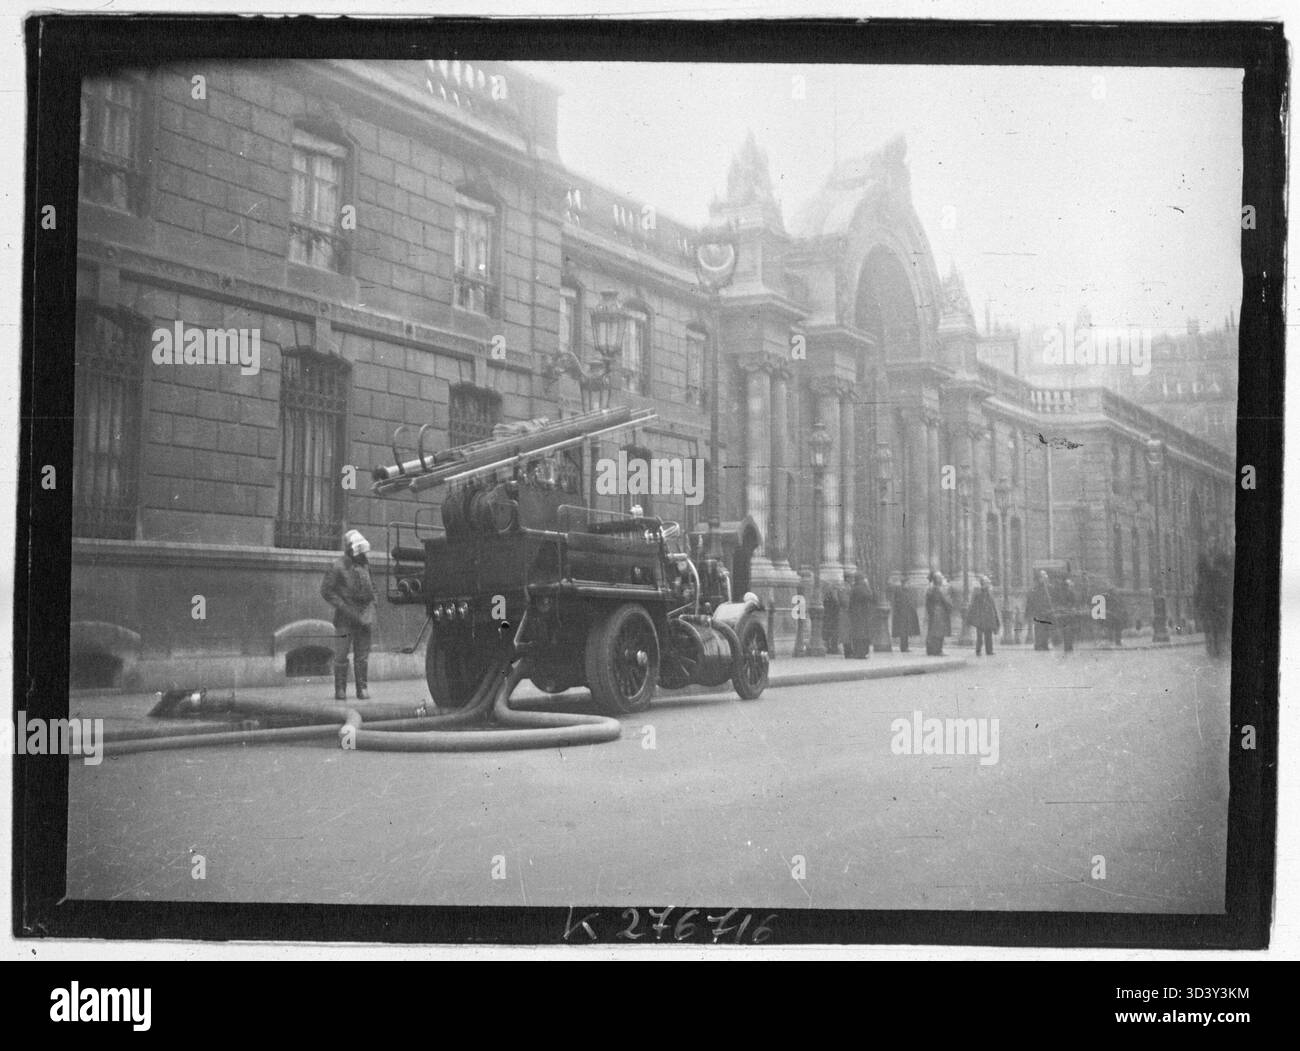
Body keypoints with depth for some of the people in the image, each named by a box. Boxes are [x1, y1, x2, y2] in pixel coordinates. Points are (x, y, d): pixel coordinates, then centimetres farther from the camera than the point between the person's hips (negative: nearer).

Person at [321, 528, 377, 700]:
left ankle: (362, 689, 10)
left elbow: (371, 588, 22)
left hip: (363, 619, 5)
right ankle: (340, 690, 6)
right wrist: (344, 607, -13)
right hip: (345, 618, -5)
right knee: (341, 655, -1)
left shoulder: (364, 564, 9)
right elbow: (326, 590, -8)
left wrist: (371, 607, 9)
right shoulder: (338, 568, -9)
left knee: (363, 656, 5)